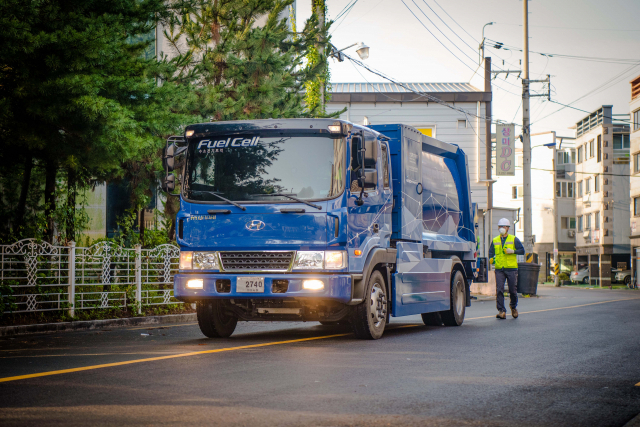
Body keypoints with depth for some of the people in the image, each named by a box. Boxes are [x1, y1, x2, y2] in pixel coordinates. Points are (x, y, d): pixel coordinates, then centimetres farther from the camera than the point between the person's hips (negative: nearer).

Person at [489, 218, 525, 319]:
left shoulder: (514, 239, 5)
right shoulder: (495, 241, 13)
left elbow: (522, 251, 2)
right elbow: (491, 252, 19)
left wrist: (512, 251, -14)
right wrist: (491, 259, -2)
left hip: (511, 268, -1)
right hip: (499, 269, 2)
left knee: (513, 290, 4)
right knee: (499, 290, -10)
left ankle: (513, 307, 29)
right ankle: (501, 311, -9)